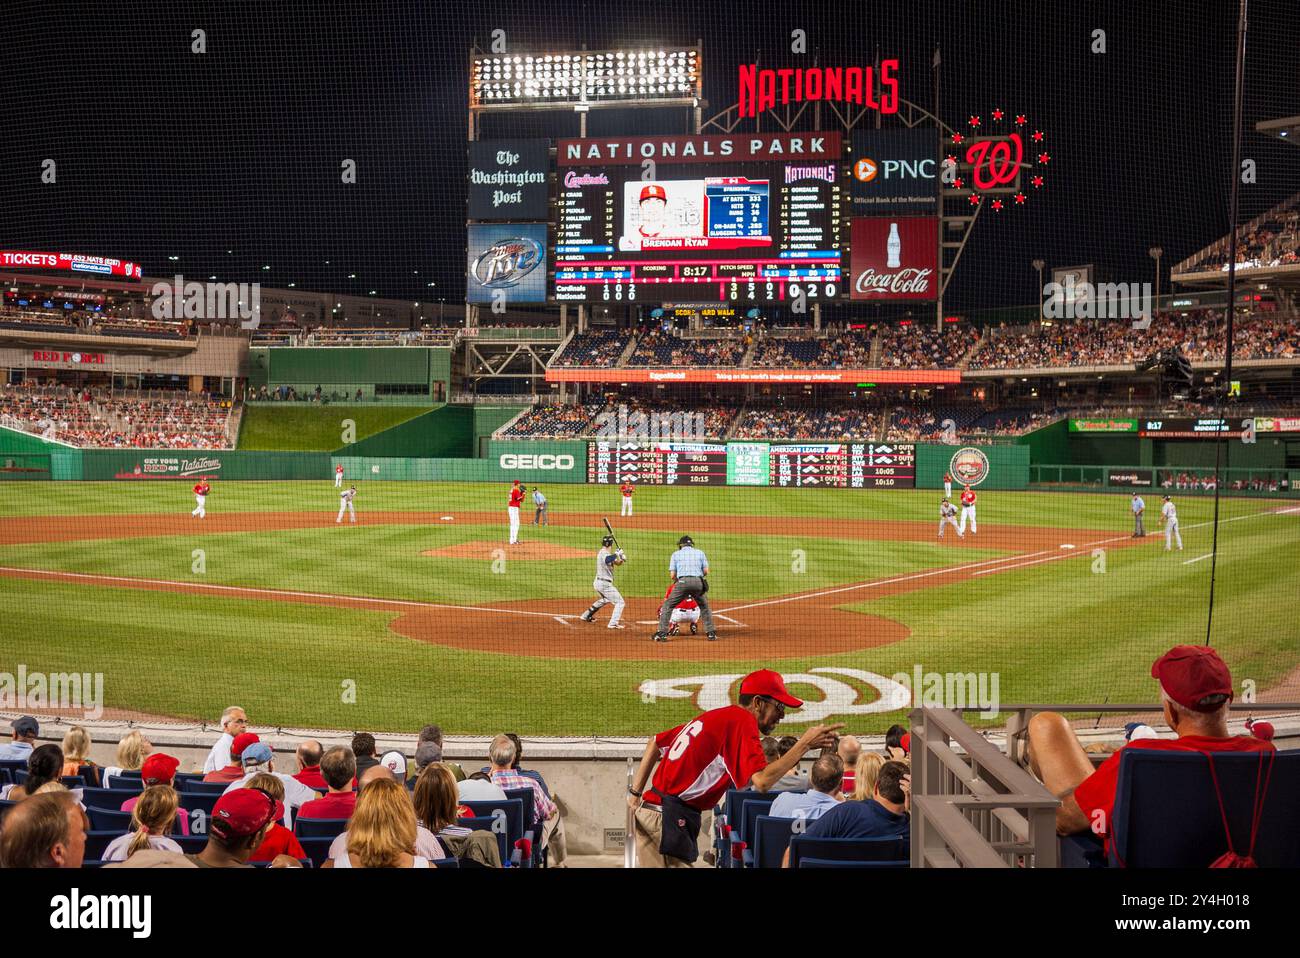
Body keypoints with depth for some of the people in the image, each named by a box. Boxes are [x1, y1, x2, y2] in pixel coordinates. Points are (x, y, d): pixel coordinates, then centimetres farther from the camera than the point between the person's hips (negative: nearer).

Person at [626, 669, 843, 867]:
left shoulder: (712, 716, 17)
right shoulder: (742, 720, -11)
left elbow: (654, 744, 22)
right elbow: (762, 781, -24)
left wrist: (636, 793, 19)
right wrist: (804, 744, -18)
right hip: (671, 817, -9)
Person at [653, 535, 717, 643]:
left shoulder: (676, 554, 15)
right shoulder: (700, 553, 19)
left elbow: (672, 574, 9)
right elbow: (706, 571, 10)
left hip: (682, 581, -2)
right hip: (698, 582, 2)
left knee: (667, 606, 8)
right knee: (705, 607, 22)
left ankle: (662, 633, -2)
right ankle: (711, 633, 16)